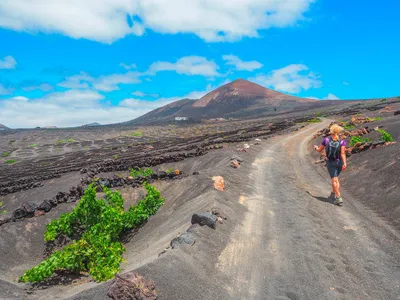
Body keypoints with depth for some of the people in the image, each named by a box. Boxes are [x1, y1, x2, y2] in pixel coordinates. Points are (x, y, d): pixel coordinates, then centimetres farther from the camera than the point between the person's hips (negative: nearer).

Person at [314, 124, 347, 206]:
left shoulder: (326, 139, -8)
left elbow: (319, 150, 3)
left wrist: (316, 147, 25)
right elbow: (343, 153, -21)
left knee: (335, 180, -6)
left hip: (330, 163, -2)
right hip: (339, 162, 2)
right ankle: (334, 192, 38)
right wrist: (345, 163, -26)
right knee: (335, 177, 24)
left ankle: (339, 198, -16)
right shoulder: (342, 141, -7)